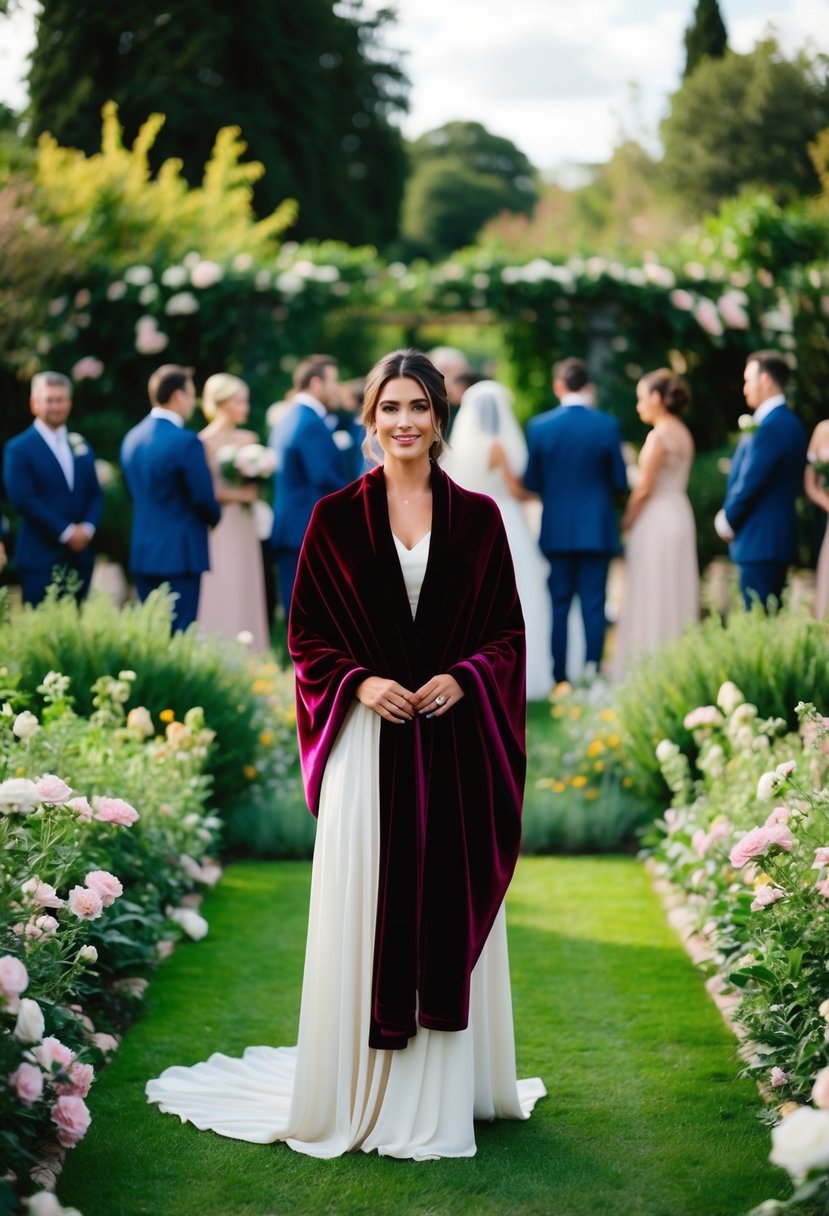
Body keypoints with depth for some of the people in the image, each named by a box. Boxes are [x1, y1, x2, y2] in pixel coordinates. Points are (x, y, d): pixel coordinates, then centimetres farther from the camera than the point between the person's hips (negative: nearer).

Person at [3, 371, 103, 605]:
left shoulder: (82, 447, 16)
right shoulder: (19, 449, -3)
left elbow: (95, 495, 14)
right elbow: (23, 500, -12)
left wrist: (87, 528, -6)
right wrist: (65, 531, -15)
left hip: (80, 555, 5)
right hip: (40, 558, -5)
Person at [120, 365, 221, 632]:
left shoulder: (131, 439, 8)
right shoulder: (186, 442, -16)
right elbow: (203, 498, -13)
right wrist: (214, 517, 7)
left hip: (142, 552, 8)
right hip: (179, 554, -7)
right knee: (178, 634, -4)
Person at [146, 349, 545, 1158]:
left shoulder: (477, 517, 6)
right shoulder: (336, 516, 3)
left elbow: (508, 630, 7)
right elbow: (306, 634, 4)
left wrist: (464, 677, -10)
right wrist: (359, 683, -12)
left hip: (454, 744, 1)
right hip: (369, 742, -1)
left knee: (453, 905, 5)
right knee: (364, 912, 1)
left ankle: (447, 1093, 17)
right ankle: (360, 1091, 13)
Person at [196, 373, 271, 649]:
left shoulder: (249, 439, 11)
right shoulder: (206, 441, -7)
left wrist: (253, 492, -3)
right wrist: (235, 494, -14)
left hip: (245, 529, 6)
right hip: (218, 531, -6)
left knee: (246, 598, 4)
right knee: (220, 602, -6)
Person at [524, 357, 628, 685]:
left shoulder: (539, 426, -4)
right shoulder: (607, 426, -6)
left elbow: (531, 481, 2)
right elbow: (620, 482, -1)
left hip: (556, 530, 1)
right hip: (596, 528, -1)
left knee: (558, 604, 7)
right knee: (593, 605, 2)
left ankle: (559, 678, 7)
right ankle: (591, 675, 0)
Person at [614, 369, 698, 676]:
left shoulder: (659, 436, -15)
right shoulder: (683, 434, 11)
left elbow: (644, 488, -17)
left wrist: (627, 521, -4)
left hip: (657, 520, -9)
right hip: (680, 515, 9)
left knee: (652, 598, -4)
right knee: (676, 597, 11)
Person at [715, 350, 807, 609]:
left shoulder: (770, 427, -18)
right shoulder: (789, 422, 13)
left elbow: (749, 483, -20)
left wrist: (727, 522, -3)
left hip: (759, 541, -10)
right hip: (777, 538, 10)